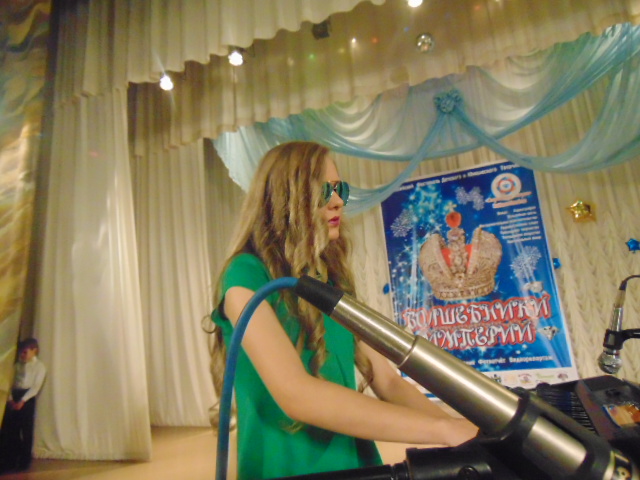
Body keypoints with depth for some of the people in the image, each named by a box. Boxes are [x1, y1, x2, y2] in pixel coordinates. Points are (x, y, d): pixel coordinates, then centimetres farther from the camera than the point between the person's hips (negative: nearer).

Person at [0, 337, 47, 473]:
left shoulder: (39, 366, -1)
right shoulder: (18, 365, 15)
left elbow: (36, 387, -8)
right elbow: (11, 382, 9)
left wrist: (22, 400, -16)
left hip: (27, 398, -5)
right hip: (14, 397, 5)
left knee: (26, 430, -1)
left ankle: (24, 462, 9)